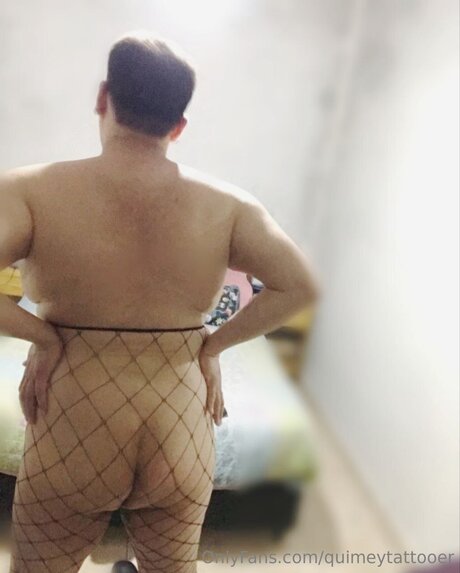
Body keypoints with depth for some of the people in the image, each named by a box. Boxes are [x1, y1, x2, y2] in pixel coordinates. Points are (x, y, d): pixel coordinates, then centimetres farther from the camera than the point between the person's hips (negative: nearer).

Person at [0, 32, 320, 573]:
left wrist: (44, 337, -13)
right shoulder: (225, 204, -8)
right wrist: (211, 345, -1)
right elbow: (301, 285, -7)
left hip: (74, 435, -2)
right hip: (181, 438, 2)